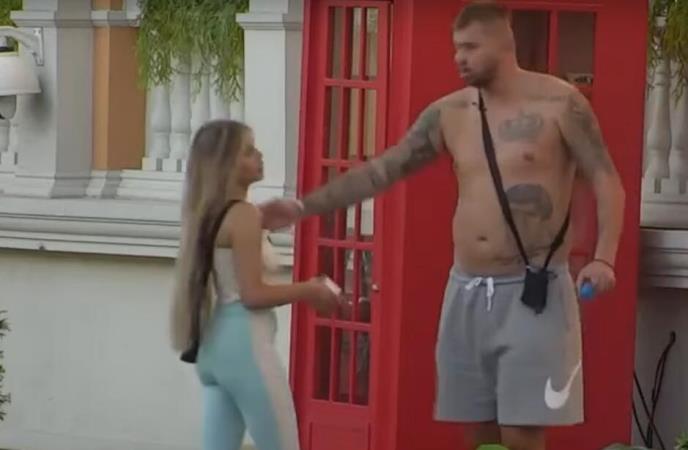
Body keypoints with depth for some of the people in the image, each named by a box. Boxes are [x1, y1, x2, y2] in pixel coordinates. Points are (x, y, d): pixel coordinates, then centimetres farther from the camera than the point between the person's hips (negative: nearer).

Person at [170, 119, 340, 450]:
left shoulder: (210, 213, 14)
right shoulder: (244, 214, -13)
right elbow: (253, 294, -17)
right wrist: (308, 291, -6)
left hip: (217, 345, 9)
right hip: (245, 345, -9)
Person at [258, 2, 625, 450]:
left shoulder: (559, 103, -7)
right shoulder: (450, 113, 7)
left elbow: (607, 182, -7)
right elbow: (382, 170, 9)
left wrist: (603, 258, -21)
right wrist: (304, 206, 5)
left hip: (533, 292, -5)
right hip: (467, 292, 5)